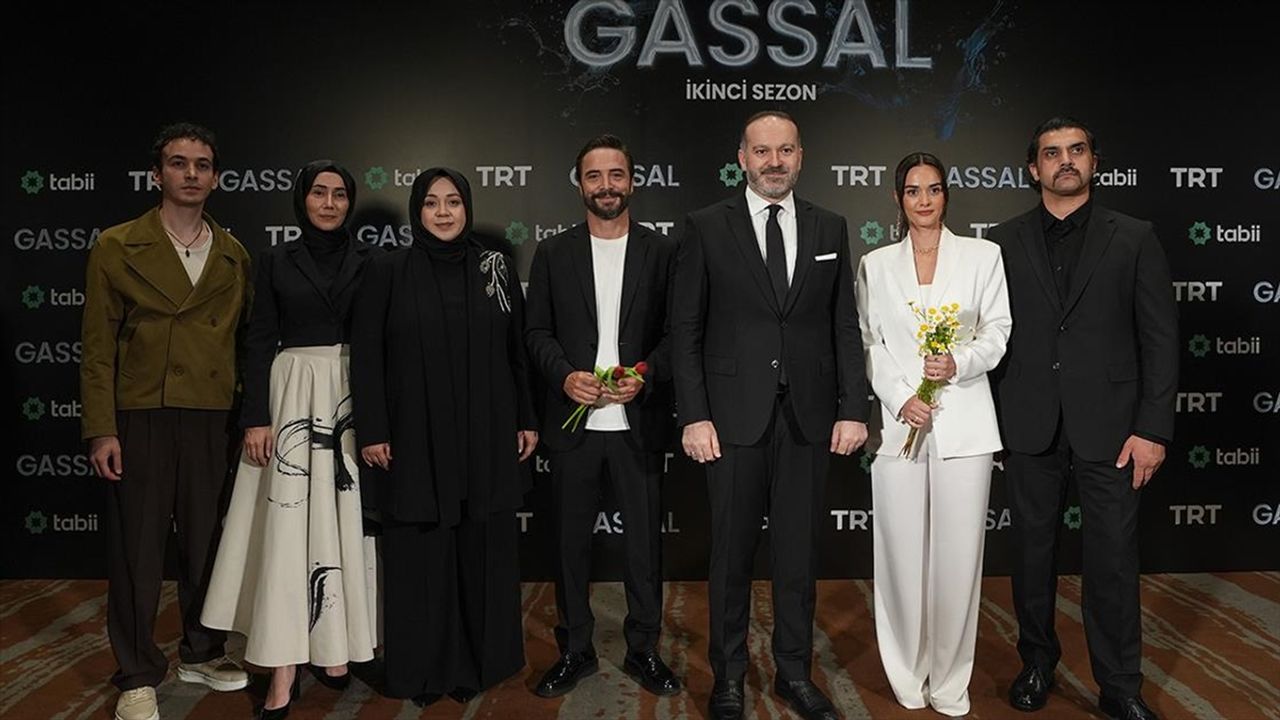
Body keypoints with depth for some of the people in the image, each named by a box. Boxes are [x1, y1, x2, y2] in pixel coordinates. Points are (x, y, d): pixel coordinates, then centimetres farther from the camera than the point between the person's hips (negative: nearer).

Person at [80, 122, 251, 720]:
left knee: (207, 543, 11)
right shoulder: (117, 248, 2)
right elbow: (97, 345, -1)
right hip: (139, 419, -2)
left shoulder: (234, 257, 11)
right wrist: (101, 430, -7)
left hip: (212, 422, 3)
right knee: (136, 549, 4)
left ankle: (202, 653, 30)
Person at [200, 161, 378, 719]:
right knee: (287, 522, -4)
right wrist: (256, 417, -5)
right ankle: (284, 665, 0)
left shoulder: (368, 260, 7)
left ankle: (334, 648, 16)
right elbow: (259, 341, 4)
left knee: (343, 520, 3)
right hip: (292, 396, 0)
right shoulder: (276, 260, 8)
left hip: (352, 397, 0)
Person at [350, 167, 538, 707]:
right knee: (419, 553, 6)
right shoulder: (387, 271, -1)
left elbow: (517, 349, 7)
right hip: (415, 438, -1)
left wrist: (526, 420, 5)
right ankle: (422, 668, 20)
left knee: (484, 550, 9)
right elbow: (366, 355, -2)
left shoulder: (497, 268, 5)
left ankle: (482, 660, 24)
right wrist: (371, 431, -7)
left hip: (486, 437, 2)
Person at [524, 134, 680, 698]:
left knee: (644, 540, 7)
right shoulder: (553, 253, 7)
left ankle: (644, 650, 22)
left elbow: (675, 332, 2)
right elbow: (537, 331, 5)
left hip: (639, 421, -1)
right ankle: (575, 650, 25)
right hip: (573, 420, 1)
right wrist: (564, 376, -13)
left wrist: (647, 375, -15)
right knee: (571, 540, 10)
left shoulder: (661, 252, 4)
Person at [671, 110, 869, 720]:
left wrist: (853, 409, 0)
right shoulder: (706, 228, 0)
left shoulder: (830, 229, 9)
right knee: (732, 553, 8)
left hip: (808, 417, 2)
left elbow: (845, 326, 8)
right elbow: (685, 331, -1)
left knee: (799, 551, 11)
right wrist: (693, 416, -8)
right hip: (734, 416, -2)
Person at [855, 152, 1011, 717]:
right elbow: (868, 344, 6)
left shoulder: (982, 255, 8)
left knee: (958, 553, 1)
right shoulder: (875, 264, 10)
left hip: (962, 425, 0)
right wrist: (901, 399, -8)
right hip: (898, 422, 1)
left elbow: (997, 332, 6)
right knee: (903, 553, 3)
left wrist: (959, 363, -14)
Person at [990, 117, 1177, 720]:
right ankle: (1037, 663, 30)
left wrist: (1153, 428, -6)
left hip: (1108, 425, -1)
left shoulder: (1134, 239, 4)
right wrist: (990, 418, -1)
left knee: (1114, 561, 3)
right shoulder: (1003, 242, 6)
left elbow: (1160, 339, 1)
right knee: (1032, 553, 12)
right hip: (1030, 426, 1)